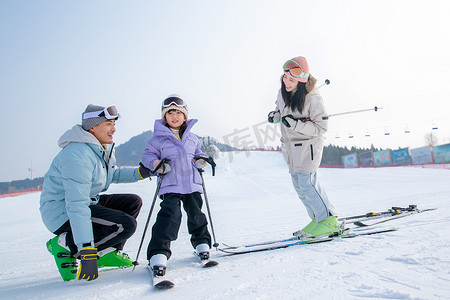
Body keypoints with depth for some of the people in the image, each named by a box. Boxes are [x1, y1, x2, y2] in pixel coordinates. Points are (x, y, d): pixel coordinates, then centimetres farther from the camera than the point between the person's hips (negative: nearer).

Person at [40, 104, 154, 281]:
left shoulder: (104, 149, 5)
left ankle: (108, 252, 6)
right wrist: (87, 254, -35)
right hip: (63, 213, -10)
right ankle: (65, 244, -9)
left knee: (133, 202, 6)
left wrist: (140, 172, 4)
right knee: (126, 225, -22)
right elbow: (77, 206, -33)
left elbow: (112, 174, 24)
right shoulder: (78, 155, -27)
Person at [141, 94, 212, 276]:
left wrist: (201, 159, 5)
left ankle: (202, 242, 31)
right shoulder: (158, 138, 3)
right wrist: (156, 164, -16)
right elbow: (147, 155, 4)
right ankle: (158, 253, -11)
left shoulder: (191, 138, 16)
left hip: (192, 184, 4)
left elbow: (197, 153, 28)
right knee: (170, 215, -18)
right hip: (171, 186, -4)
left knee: (196, 214, 8)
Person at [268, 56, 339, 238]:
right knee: (299, 184, 8)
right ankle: (318, 218, 19)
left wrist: (296, 124, -28)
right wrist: (276, 115, -2)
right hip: (290, 146, 8)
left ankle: (329, 221, -1)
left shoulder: (313, 98, -20)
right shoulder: (282, 92, 0)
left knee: (306, 183, -14)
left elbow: (321, 127, -17)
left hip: (308, 144, -7)